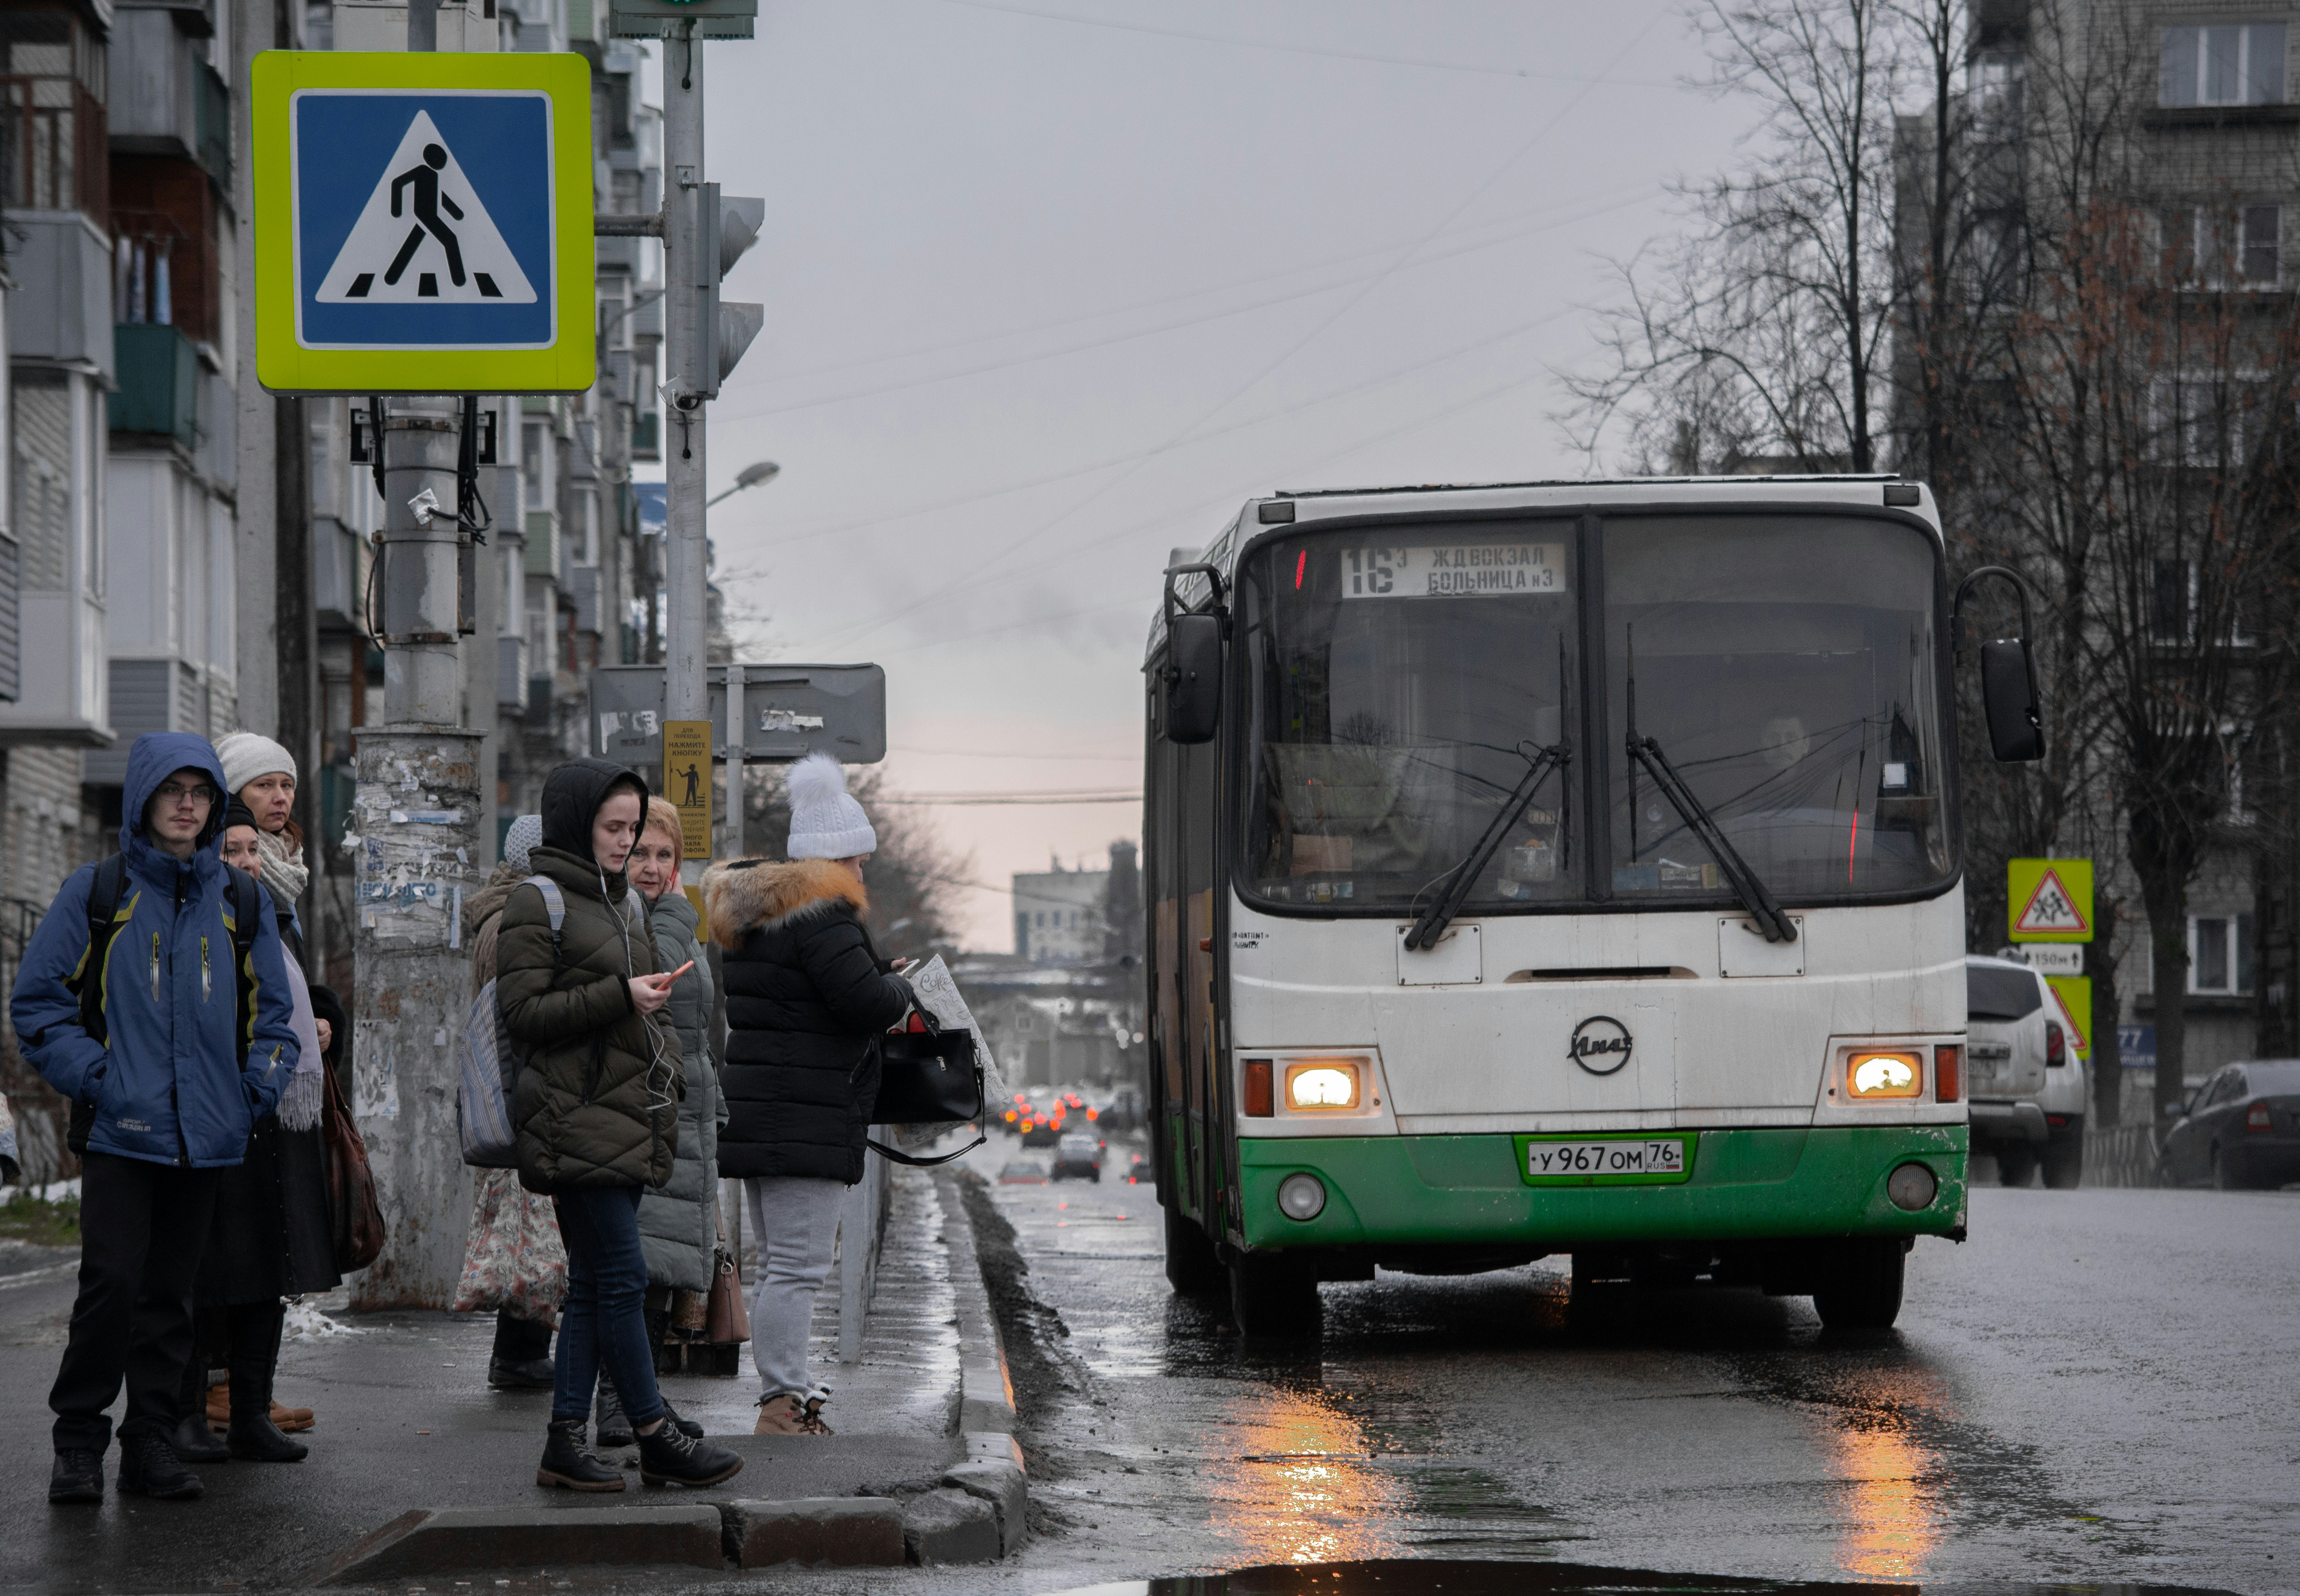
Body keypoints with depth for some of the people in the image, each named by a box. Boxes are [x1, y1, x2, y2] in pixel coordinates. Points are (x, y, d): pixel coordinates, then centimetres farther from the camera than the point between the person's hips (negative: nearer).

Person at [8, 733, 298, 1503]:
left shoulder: (241, 902, 10)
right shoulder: (97, 893, 0)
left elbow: (273, 1009, 19)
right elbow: (37, 1000, 2)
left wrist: (261, 1083, 4)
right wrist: (91, 1076, -8)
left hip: (207, 1133, 3)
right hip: (119, 1127, -3)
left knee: (171, 1289, 8)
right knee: (112, 1282, -12)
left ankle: (151, 1439, 16)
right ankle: (79, 1441, -1)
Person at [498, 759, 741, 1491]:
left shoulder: (622, 900, 18)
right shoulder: (537, 902, -7)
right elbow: (522, 1011, -14)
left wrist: (667, 1068, 15)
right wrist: (620, 997, -19)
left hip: (627, 1116, 9)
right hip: (576, 1119, -9)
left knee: (593, 1285, 7)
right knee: (622, 1278, -7)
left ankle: (566, 1442, 9)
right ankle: (656, 1439, -3)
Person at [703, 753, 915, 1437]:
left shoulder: (755, 912, 18)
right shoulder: (820, 914, -14)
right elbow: (867, 1003, -20)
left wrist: (877, 976, 16)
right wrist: (900, 987, 2)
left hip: (751, 1114, 10)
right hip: (801, 1119, -10)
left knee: (777, 1263, 14)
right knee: (799, 1265, -10)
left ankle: (783, 1402, 17)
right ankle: (784, 1407, -13)